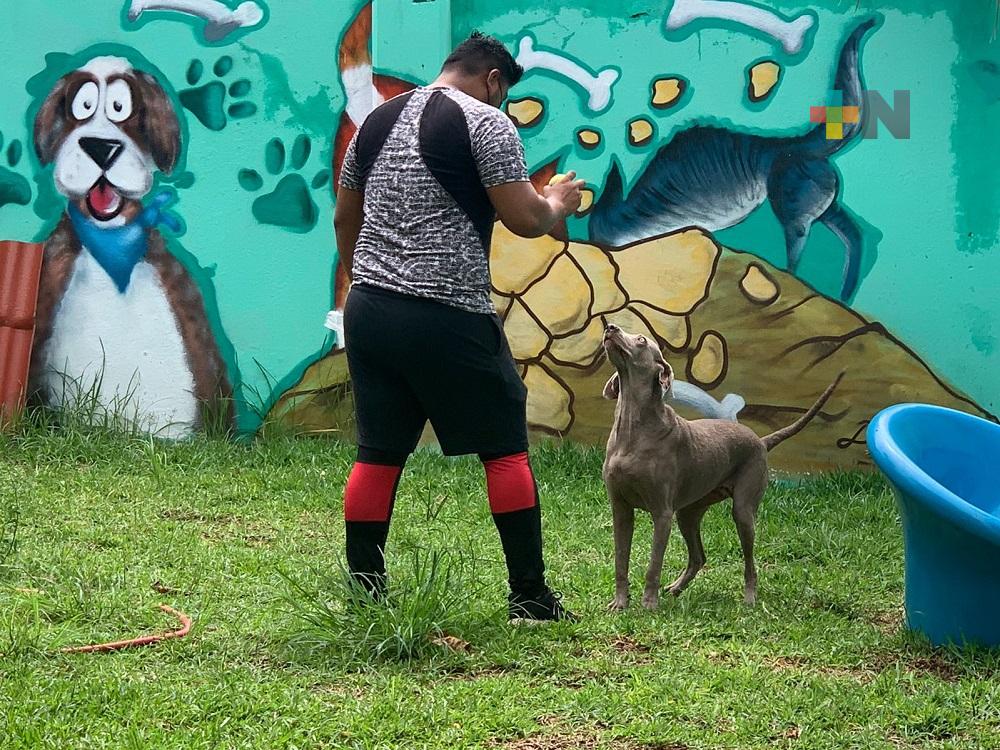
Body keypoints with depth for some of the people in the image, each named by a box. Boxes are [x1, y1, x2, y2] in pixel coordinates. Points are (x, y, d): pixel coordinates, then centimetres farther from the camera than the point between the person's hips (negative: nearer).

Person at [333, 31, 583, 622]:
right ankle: (530, 596, 7)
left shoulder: (377, 120, 16)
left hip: (368, 309, 6)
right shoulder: (486, 122, -5)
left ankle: (362, 595, 10)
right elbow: (524, 219, -10)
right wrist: (558, 204, 11)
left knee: (378, 456, 9)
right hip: (449, 319, -6)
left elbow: (344, 221, 22)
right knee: (505, 449, 4)